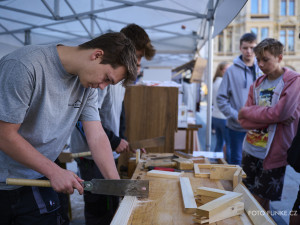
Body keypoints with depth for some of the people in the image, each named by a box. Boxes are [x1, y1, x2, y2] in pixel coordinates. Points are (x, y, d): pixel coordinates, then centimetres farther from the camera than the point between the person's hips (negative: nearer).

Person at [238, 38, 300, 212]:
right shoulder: (257, 85, 8)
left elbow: (281, 113, -22)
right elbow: (244, 121, -1)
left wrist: (247, 111, -9)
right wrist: (271, 117, -16)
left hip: (273, 153, -5)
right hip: (250, 150, 6)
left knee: (261, 199, 6)